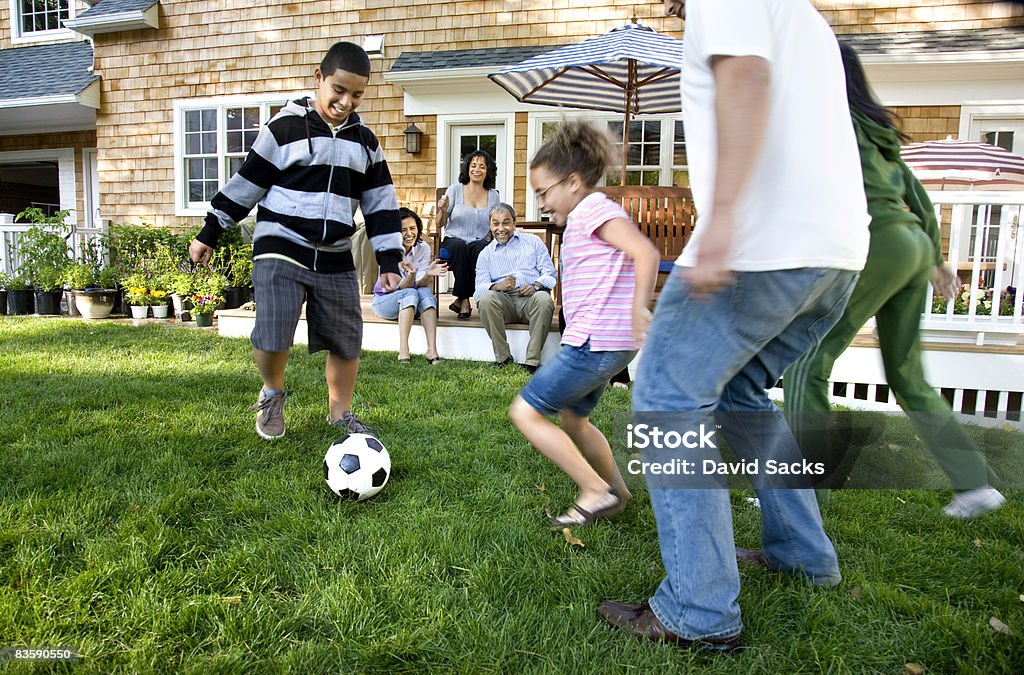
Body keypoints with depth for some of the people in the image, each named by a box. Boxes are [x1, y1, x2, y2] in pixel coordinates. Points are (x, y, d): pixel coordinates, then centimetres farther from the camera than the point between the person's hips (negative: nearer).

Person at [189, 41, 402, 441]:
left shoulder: (365, 142, 8)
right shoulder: (285, 128, -3)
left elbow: (381, 203, 10)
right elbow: (245, 185, 2)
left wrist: (389, 261, 3)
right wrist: (209, 234, 6)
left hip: (336, 258, 4)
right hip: (280, 250, -4)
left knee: (346, 342, 7)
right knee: (272, 337, -17)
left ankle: (340, 413, 28)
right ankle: (272, 394, 16)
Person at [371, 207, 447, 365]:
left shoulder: (423, 248, -10)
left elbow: (420, 284, -17)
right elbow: (403, 287, -25)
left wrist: (429, 274, -39)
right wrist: (411, 274, -47)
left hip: (414, 306, 3)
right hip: (384, 300, -3)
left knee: (426, 291, -29)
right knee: (410, 293, -33)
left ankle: (432, 350, -39)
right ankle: (403, 351, -41)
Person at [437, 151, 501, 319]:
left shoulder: (493, 196, 13)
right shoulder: (455, 190, 6)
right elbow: (440, 224, 6)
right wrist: (443, 210, -14)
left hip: (480, 242, 1)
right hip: (453, 241, -1)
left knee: (481, 248, -35)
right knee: (459, 245, -37)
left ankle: (461, 299, -25)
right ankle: (464, 299, -27)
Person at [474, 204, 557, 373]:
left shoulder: (533, 241, 18)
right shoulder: (486, 254, 19)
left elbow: (549, 273, 9)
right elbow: (480, 287, 4)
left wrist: (536, 286, -15)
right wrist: (498, 286, -20)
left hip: (531, 298, -1)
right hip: (504, 300, 1)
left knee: (544, 299, -36)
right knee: (485, 299, -32)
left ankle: (532, 361, -30)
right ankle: (503, 357, -22)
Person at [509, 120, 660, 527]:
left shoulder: (595, 210, -12)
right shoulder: (588, 215, 19)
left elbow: (646, 252, -26)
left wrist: (638, 308, -35)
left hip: (595, 341, -11)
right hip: (606, 344, 11)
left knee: (525, 412, -6)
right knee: (572, 418, 23)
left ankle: (597, 492, -3)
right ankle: (617, 492, 33)